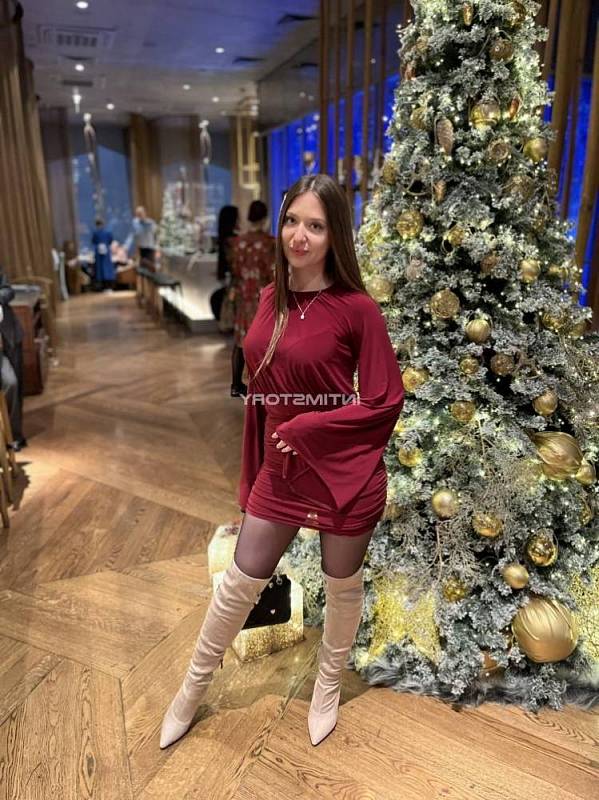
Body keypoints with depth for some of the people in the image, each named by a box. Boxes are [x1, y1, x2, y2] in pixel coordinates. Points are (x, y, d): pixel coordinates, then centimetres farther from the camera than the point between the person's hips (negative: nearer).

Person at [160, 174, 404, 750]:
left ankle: (328, 685, 46)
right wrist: (253, 472, 12)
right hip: (281, 470, 4)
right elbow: (262, 389, 8)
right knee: (240, 583, 15)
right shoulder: (271, 298, 2)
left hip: (345, 472, -4)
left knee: (342, 585, 18)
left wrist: (303, 429, -17)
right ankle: (193, 688, 40)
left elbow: (386, 403, -13)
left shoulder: (356, 307, -14)